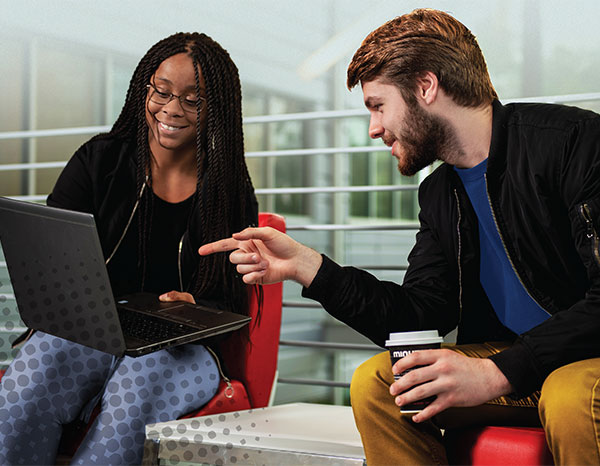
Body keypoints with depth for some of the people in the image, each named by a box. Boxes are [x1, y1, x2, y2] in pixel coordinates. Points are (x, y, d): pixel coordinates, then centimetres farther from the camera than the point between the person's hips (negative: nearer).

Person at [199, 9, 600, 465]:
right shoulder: (440, 193, 10)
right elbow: (418, 318, 4)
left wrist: (497, 373, -28)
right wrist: (303, 263, -2)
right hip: (511, 355, 6)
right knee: (374, 383, -10)